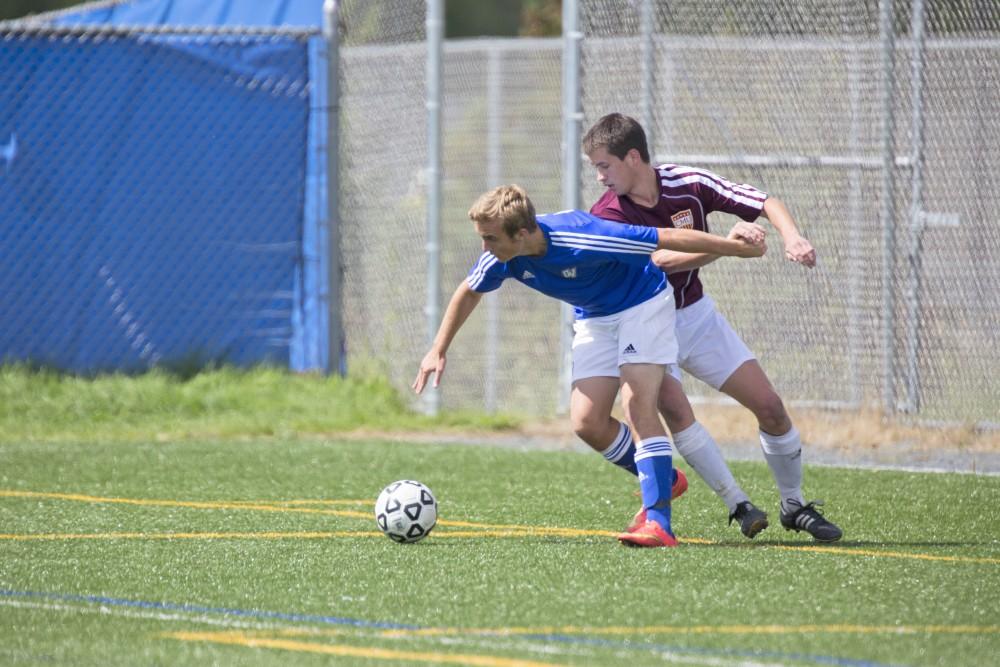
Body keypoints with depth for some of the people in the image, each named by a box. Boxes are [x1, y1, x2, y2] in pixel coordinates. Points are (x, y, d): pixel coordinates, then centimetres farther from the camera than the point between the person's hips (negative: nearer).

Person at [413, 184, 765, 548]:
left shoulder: (581, 239, -37)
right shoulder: (500, 256, -19)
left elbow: (667, 239, -29)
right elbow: (468, 292, 6)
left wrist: (739, 247, -21)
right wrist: (438, 351, 8)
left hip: (643, 303, -6)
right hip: (594, 318, 6)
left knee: (638, 404, -22)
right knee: (586, 421, -6)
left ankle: (658, 522, -26)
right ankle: (662, 479, 17)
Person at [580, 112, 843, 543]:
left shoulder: (687, 184, -11)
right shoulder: (606, 216, -17)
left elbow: (766, 204, -9)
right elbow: (660, 259, -29)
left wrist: (791, 237, -30)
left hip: (697, 315, 3)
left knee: (769, 406, -1)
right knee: (673, 407, -29)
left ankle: (795, 506, 17)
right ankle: (738, 505, -21)